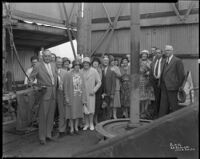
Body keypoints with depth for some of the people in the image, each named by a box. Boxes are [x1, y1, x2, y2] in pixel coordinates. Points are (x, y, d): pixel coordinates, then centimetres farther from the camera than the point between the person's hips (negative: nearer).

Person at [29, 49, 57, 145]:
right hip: (44, 92, -6)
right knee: (43, 115, -2)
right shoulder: (38, 66, -6)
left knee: (51, 114, 11)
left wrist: (55, 86, 12)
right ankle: (42, 137, 8)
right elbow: (31, 77, -4)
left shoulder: (53, 65, 12)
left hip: (53, 92, 6)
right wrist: (31, 81, -24)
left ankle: (48, 134, 22)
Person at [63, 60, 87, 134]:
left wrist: (84, 97, 3)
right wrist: (66, 98, -10)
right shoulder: (68, 75, -6)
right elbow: (65, 87, -6)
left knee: (78, 112, 8)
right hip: (71, 97, -4)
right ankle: (71, 128, 14)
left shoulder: (81, 74, 6)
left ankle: (76, 127, 20)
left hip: (79, 96, 4)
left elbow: (83, 86, 7)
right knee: (71, 112, 3)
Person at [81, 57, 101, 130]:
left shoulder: (94, 71, -4)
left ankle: (91, 124, 16)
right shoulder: (81, 71, -1)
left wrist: (94, 90, -7)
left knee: (91, 110, 0)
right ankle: (86, 124, 18)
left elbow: (99, 82, 1)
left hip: (91, 94, -1)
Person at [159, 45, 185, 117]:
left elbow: (181, 75, -7)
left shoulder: (177, 61, -6)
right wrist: (161, 83, 9)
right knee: (163, 105, 9)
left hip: (172, 87, -7)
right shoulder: (165, 61, 16)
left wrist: (179, 86, -5)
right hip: (164, 87, 7)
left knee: (173, 105, 0)